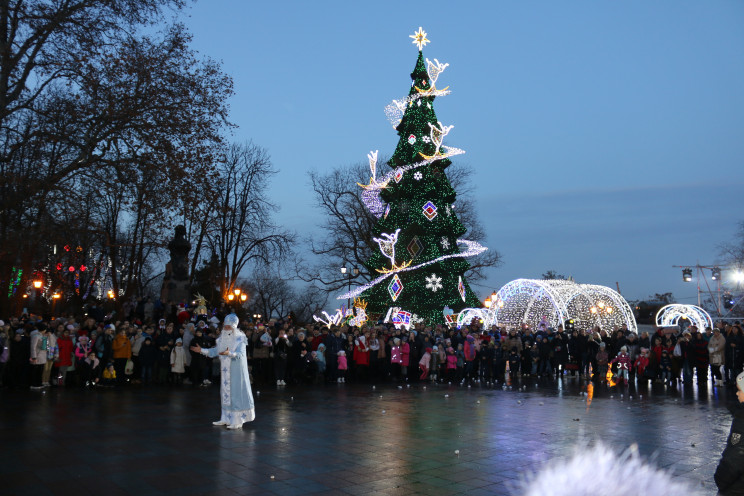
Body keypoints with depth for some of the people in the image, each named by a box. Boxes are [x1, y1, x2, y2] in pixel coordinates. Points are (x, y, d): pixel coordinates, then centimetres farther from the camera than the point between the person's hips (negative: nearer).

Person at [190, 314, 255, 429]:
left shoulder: (239, 338, -10)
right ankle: (226, 418, 21)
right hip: (226, 369, 7)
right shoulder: (223, 337, 10)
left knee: (236, 392, -5)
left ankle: (238, 421, 0)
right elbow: (216, 350, 17)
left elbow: (240, 354, -21)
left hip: (236, 370, -7)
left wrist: (229, 353, -39)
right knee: (225, 393, 11)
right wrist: (202, 350, 11)